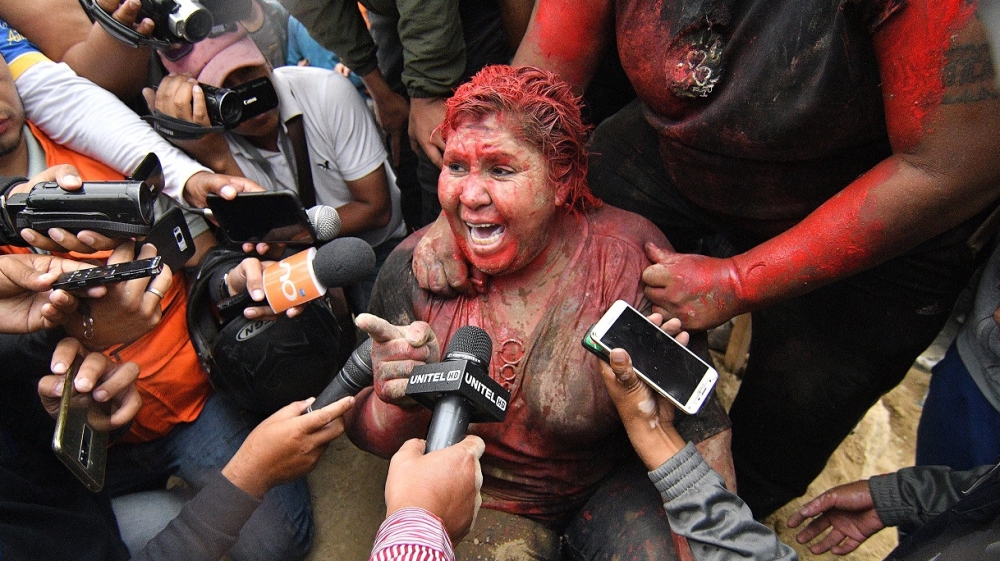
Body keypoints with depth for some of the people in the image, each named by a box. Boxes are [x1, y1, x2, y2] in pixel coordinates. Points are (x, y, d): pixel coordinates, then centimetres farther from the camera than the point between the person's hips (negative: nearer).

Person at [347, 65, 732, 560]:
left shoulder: (627, 256, -22)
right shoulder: (416, 271, -18)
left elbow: (699, 427, -14)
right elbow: (365, 430, -12)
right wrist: (404, 406, -33)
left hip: (612, 482, 1)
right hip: (480, 497, 0)